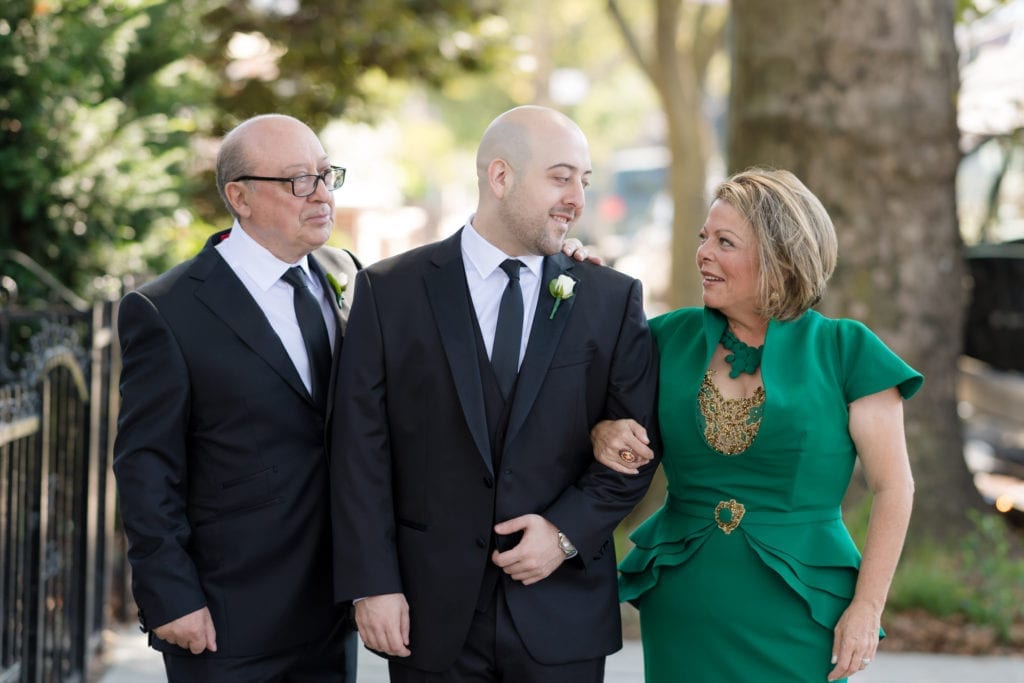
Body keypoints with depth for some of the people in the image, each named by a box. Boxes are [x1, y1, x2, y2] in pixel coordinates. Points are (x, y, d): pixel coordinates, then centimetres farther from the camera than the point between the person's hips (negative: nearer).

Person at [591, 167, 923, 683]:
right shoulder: (672, 338, 4)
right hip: (681, 614, 3)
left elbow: (893, 487, -4)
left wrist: (866, 610, -9)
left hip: (794, 620, -3)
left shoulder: (845, 350, -5)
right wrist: (603, 434, -9)